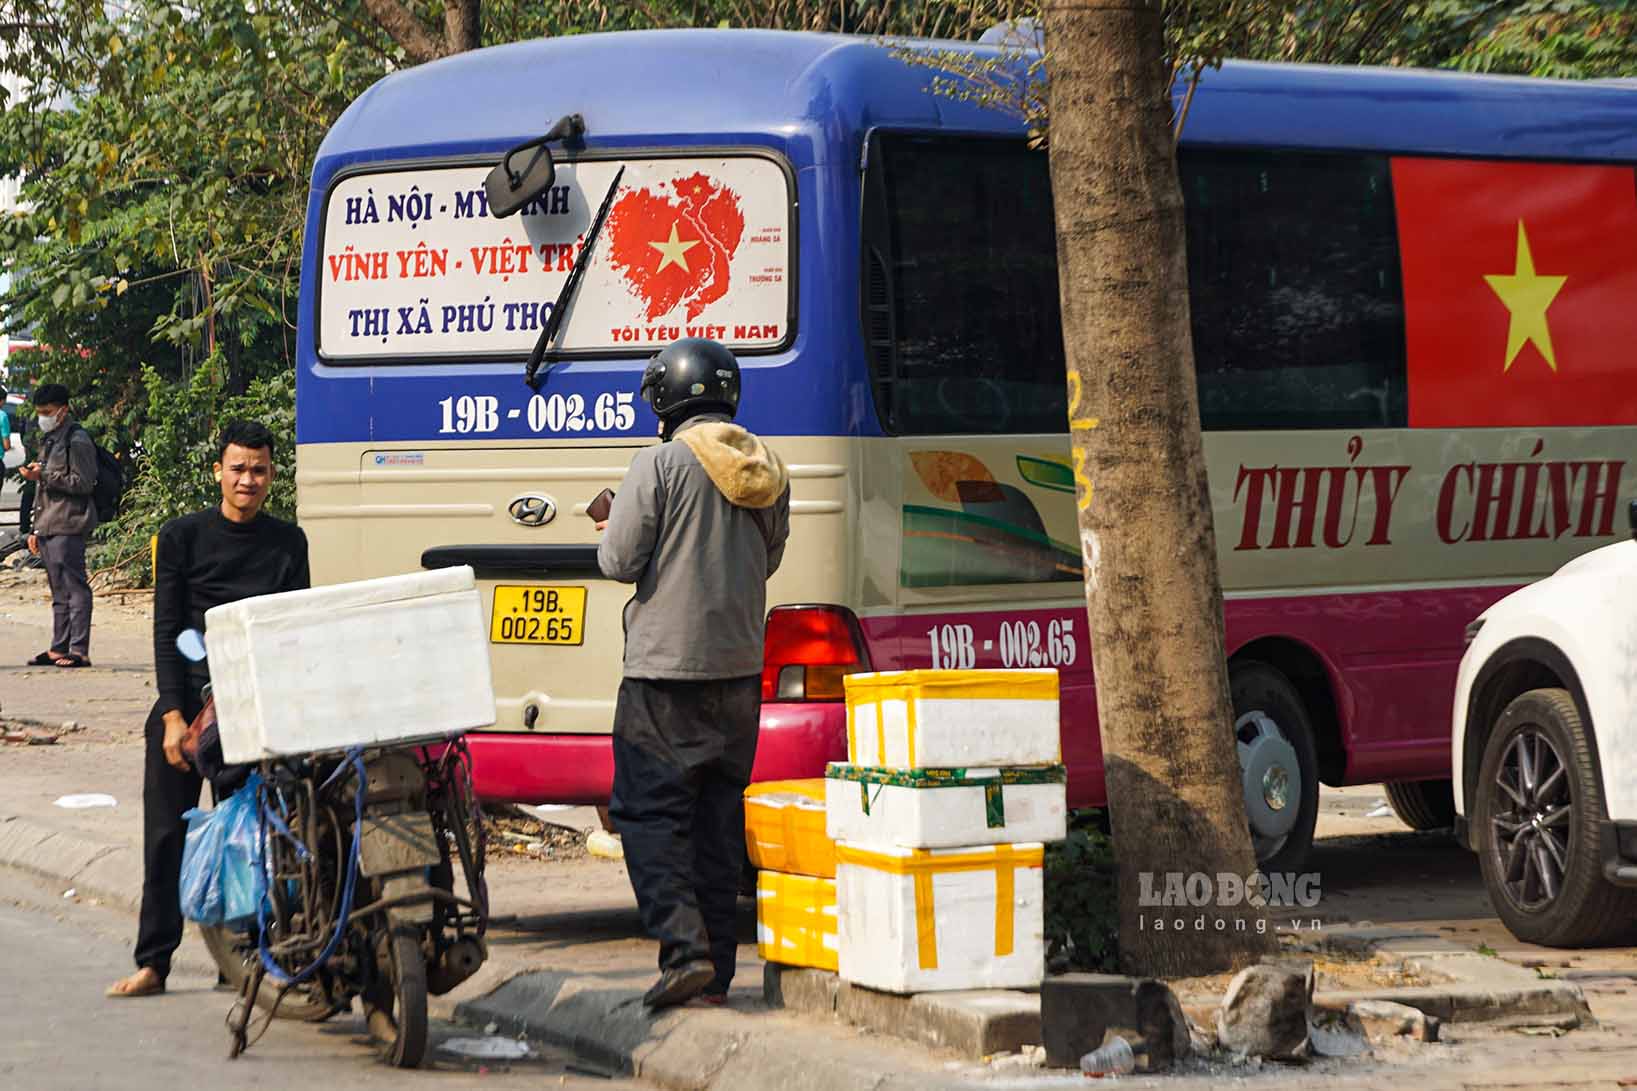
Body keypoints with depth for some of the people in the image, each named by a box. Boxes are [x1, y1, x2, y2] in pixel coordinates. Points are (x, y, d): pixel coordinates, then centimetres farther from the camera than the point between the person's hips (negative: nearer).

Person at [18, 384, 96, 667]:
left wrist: (44, 475, -18)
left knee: (74, 588, -9)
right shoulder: (49, 441, 20)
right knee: (59, 592, 12)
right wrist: (35, 529, 22)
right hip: (48, 527, 9)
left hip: (67, 528, -9)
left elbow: (82, 483, -15)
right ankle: (59, 649, 15)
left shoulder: (77, 441, -8)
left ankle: (79, 651, -11)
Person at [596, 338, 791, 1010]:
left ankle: (685, 948, -16)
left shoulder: (661, 463, -12)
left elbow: (620, 562, -10)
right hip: (739, 668, 6)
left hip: (666, 666, -6)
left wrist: (614, 530, 11)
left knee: (648, 810, -2)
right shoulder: (767, 472, 8)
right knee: (718, 815, 11)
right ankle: (716, 966, 11)